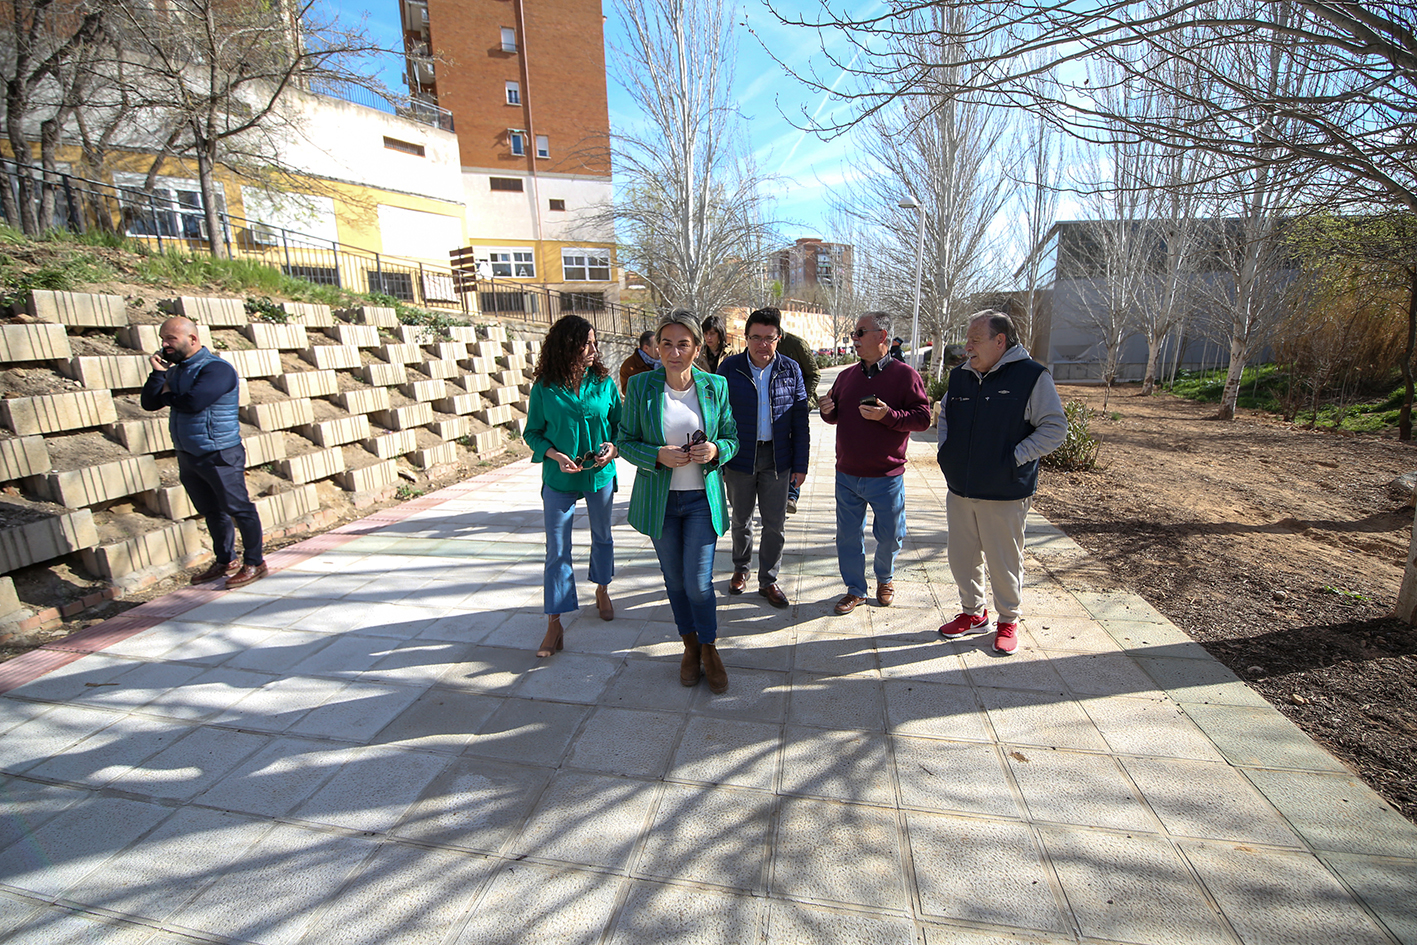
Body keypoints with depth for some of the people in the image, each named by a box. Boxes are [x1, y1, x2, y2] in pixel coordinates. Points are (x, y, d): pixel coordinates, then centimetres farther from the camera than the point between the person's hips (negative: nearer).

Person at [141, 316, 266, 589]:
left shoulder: (216, 369, -13)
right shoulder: (175, 370, 12)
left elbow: (193, 402, -25)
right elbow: (148, 403, 6)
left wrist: (168, 395, -5)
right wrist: (158, 373, -5)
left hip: (219, 455, -8)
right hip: (187, 456, 8)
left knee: (239, 509, -1)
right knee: (212, 512, 16)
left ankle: (254, 563, 9)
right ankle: (224, 561, 28)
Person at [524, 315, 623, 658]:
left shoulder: (603, 381, -3)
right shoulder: (544, 388, -8)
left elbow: (620, 422, 5)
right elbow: (532, 433, -2)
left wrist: (614, 446, -15)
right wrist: (555, 455, -19)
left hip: (600, 474, 2)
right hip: (559, 479, -2)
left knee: (602, 537, 18)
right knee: (557, 550, 1)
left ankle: (602, 590, 44)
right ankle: (555, 624, 10)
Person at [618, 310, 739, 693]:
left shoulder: (715, 386, -3)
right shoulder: (640, 386, -5)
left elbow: (732, 438, 5)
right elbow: (625, 442, -1)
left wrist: (715, 450, -17)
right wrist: (658, 456, -20)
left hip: (702, 497, -1)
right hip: (659, 498, 1)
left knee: (699, 582, -3)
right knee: (675, 579, 14)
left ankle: (709, 649, 25)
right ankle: (690, 645, 37)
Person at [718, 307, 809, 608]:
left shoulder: (791, 370, -1)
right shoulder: (729, 368, -5)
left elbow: (800, 420, 1)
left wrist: (800, 464, -2)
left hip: (777, 459, 1)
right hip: (739, 457, 0)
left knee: (775, 524, 8)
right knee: (741, 519, 15)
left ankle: (768, 580, 25)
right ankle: (740, 569, 38)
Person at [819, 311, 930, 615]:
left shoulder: (904, 374, -7)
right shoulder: (847, 376, 9)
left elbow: (923, 417, -11)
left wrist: (888, 416, -25)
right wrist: (828, 411, -4)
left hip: (886, 477, -4)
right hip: (847, 476, 4)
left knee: (889, 536, 11)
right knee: (848, 535, 10)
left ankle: (885, 578, 40)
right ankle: (855, 589, 27)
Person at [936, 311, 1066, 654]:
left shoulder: (1031, 375, -9)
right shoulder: (960, 375, 8)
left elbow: (1055, 428, -9)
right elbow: (944, 416, 22)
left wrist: (1014, 458, -16)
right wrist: (946, 452, 8)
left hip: (1005, 494, -5)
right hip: (960, 489, 5)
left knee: (1004, 561, 8)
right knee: (962, 557, 14)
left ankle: (1008, 620, 30)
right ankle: (973, 613, 34)